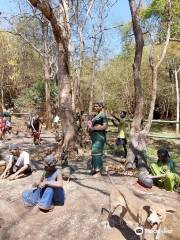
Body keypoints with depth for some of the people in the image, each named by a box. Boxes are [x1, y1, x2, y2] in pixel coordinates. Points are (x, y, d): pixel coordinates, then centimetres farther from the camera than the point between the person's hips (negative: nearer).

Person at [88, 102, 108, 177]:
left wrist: (93, 128, -18)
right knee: (95, 153, 13)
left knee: (97, 153, -9)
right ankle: (95, 169, 23)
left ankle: (98, 171, -2)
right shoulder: (97, 115, 18)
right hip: (95, 137, 10)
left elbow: (105, 126, -20)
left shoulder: (102, 115, -10)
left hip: (99, 137, -10)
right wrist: (90, 127, 9)